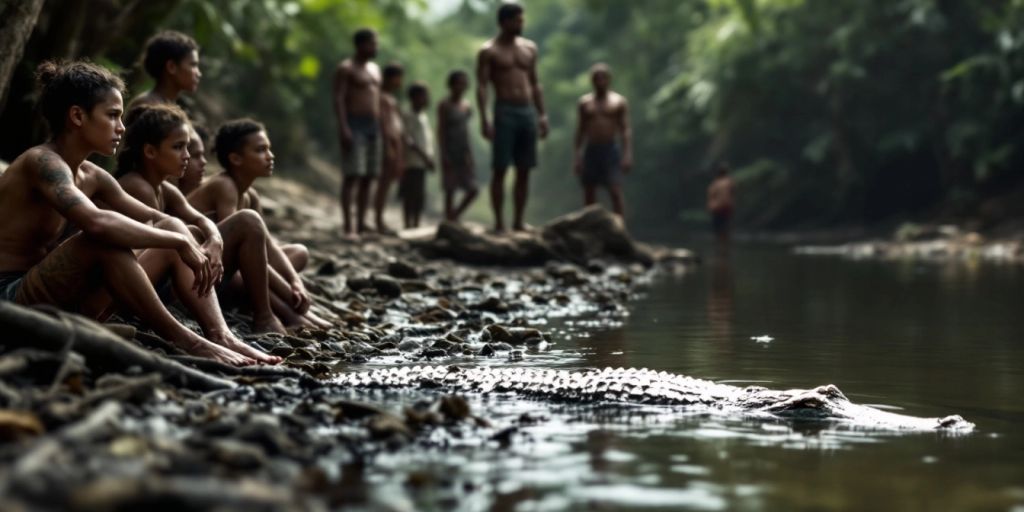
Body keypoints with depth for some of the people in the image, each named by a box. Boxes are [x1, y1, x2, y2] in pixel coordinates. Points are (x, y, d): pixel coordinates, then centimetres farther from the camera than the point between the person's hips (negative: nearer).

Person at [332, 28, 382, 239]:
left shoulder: (375, 68, 19)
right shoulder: (346, 68, -3)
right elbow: (338, 99, -11)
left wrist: (382, 127, 14)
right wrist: (343, 128, -21)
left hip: (373, 126, 7)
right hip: (354, 125, -7)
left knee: (368, 177, 4)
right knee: (352, 175, -12)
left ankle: (361, 224, 6)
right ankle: (347, 225, -15)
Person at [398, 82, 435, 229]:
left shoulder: (424, 117, 19)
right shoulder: (408, 116, -8)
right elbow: (408, 140, -15)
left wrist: (429, 158, 11)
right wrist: (424, 156, -19)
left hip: (423, 163, 8)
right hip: (411, 163, -8)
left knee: (420, 195, 9)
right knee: (410, 195, -8)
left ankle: (416, 225, 13)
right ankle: (408, 225, -8)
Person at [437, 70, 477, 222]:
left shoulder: (466, 105, 11)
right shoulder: (445, 105, -6)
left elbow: (465, 129, 14)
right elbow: (441, 130, -8)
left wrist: (469, 153, 9)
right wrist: (444, 154, -14)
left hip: (464, 152, 6)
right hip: (450, 152, -6)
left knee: (472, 190, 1)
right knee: (450, 191, -1)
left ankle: (454, 217, 17)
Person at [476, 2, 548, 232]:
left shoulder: (529, 48, 14)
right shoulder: (489, 52, -1)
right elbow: (482, 86, -7)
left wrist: (542, 114, 10)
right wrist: (484, 119, -16)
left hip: (528, 111, 5)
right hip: (505, 112, -5)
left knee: (524, 170, 4)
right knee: (500, 169, -5)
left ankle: (519, 221, 9)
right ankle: (499, 222, -3)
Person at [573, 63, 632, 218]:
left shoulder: (619, 101, 4)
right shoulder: (585, 102, 9)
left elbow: (626, 130, -2)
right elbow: (580, 131, 10)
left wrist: (628, 154, -12)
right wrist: (576, 156, 3)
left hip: (611, 149, -3)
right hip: (590, 150, 3)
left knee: (616, 192, -12)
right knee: (589, 193, 5)